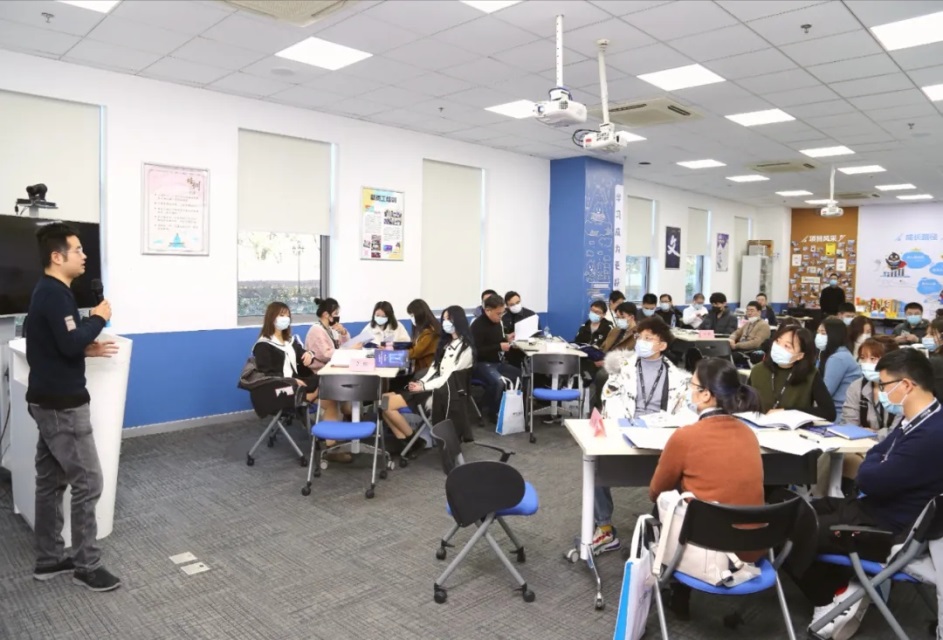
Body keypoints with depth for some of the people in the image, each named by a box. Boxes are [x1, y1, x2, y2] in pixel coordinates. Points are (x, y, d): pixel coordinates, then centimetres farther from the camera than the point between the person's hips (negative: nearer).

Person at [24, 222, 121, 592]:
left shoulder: (47, 291, 13)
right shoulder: (55, 294, -18)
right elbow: (70, 344, -26)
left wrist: (87, 348, 6)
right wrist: (98, 318, -13)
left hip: (48, 400, 10)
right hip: (62, 404, -10)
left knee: (50, 481, 14)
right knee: (87, 482, -3)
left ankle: (49, 560, 24)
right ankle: (86, 565, 6)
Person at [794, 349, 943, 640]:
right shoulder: (919, 421, 6)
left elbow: (870, 480, -25)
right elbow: (877, 455, 13)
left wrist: (874, 463, -3)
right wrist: (877, 465, -9)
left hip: (886, 529, -10)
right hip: (872, 507, 10)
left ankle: (837, 596, 13)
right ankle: (836, 587, 10)